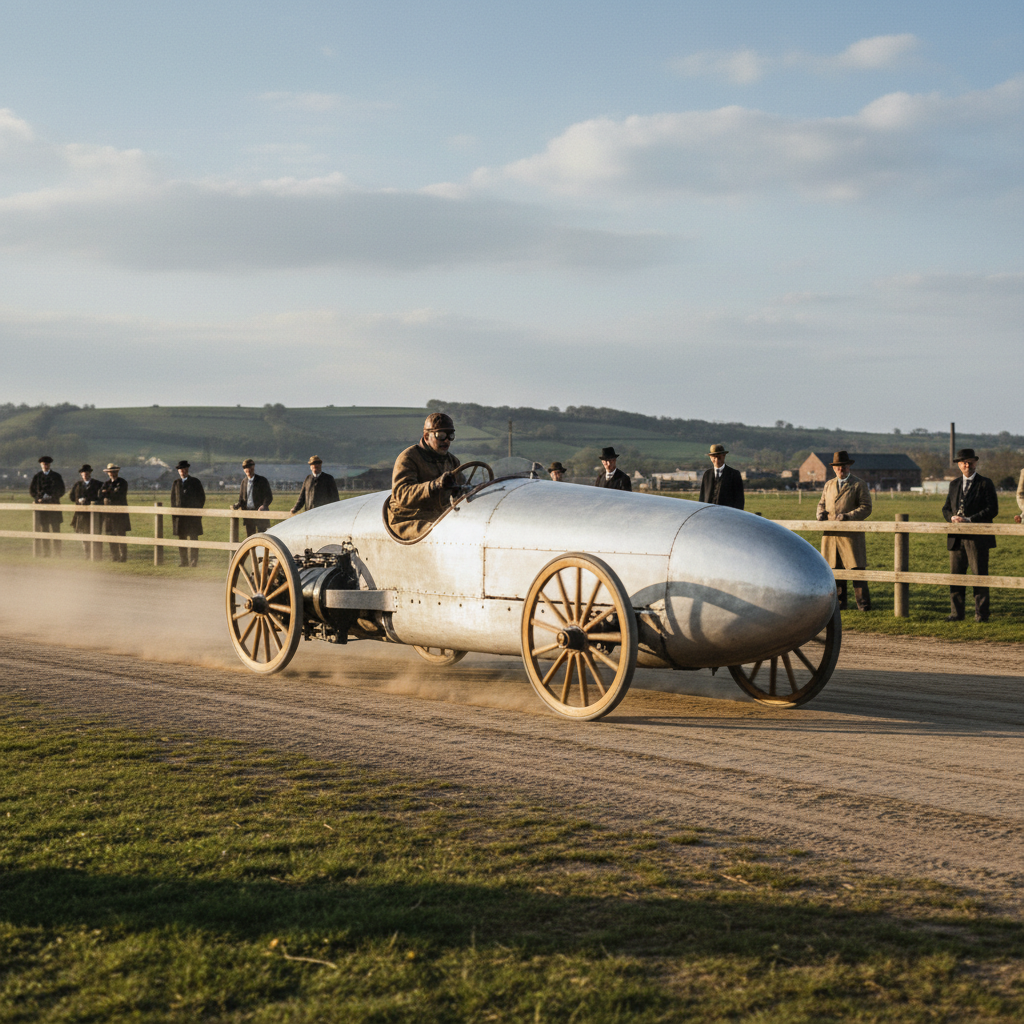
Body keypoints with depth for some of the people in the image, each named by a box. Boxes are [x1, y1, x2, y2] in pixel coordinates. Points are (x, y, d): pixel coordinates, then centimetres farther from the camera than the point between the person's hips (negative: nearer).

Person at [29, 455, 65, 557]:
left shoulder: (56, 476, 7)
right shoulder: (37, 477, 9)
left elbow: (61, 490, 4)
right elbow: (31, 490, 10)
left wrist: (51, 496, -8)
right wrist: (38, 498, -5)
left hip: (54, 505, -1)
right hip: (41, 505, 1)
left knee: (56, 529, -3)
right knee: (44, 530, 0)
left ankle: (57, 553, -1)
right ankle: (45, 553, 2)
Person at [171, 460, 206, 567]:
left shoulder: (195, 482, 5)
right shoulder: (176, 483, 13)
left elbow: (202, 497, 5)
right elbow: (173, 499, 15)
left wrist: (197, 510, -3)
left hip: (193, 515, -3)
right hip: (179, 515, 3)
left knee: (193, 538, -5)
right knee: (181, 538, 4)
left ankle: (193, 561, -3)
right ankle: (183, 561, 9)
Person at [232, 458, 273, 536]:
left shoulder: (262, 480, -2)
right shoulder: (244, 481, 12)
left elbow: (269, 496, -5)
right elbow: (241, 497, 18)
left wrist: (264, 506, -23)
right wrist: (237, 505, -3)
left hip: (259, 512, -5)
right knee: (249, 536, 8)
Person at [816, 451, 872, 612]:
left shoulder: (859, 484, 2)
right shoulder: (829, 484, 18)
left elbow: (866, 508, -3)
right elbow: (822, 503, 25)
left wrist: (848, 516, -18)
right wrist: (821, 514, 1)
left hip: (851, 533, -5)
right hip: (830, 534, 5)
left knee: (856, 568, -9)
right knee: (834, 569, 7)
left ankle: (863, 603, -7)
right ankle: (839, 601, 15)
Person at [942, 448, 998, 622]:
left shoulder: (985, 484, 0)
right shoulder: (954, 485, 17)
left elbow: (992, 509, -8)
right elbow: (946, 508, 18)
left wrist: (969, 519, -16)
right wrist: (952, 518, -6)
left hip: (977, 538, -5)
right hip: (956, 539, 5)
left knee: (979, 575, -3)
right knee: (955, 576, 6)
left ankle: (981, 614, 2)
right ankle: (956, 613, 12)